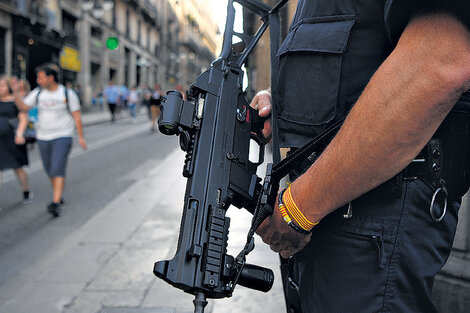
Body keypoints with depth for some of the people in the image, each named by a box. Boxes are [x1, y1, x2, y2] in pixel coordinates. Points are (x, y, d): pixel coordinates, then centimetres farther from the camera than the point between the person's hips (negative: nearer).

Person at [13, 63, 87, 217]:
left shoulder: (68, 94, -6)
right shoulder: (38, 93, 4)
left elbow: (77, 116, -3)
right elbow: (23, 107, -1)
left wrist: (81, 137, -4)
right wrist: (15, 92, -16)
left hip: (62, 137, -5)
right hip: (43, 138, 5)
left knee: (58, 169, -14)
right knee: (49, 170, 12)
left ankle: (56, 203, -17)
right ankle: (58, 197, 29)